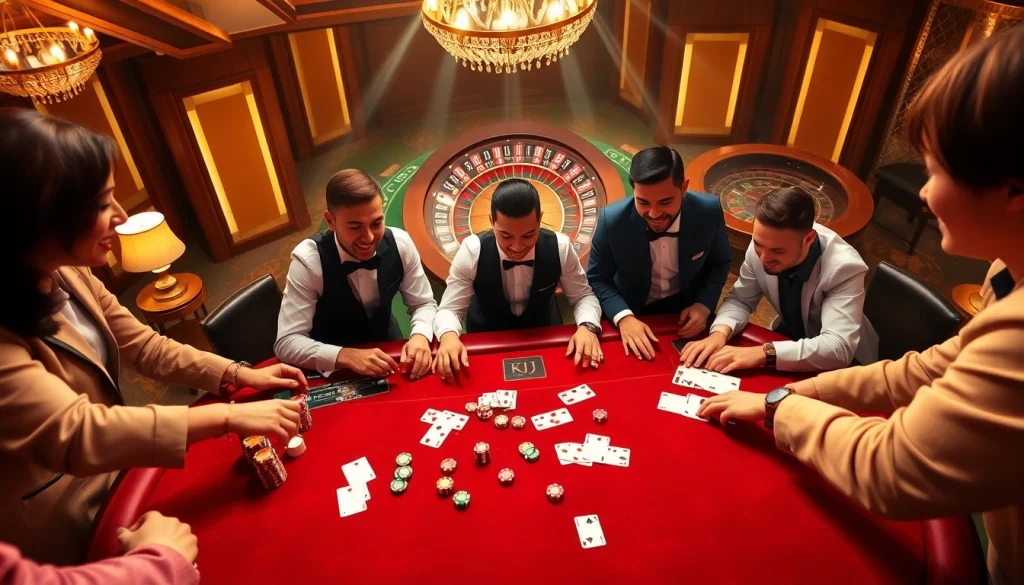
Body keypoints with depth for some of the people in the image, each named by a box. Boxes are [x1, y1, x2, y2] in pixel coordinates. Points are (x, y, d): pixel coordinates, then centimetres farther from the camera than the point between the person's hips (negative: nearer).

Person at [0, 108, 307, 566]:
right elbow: (74, 434, -38)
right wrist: (229, 417, -38)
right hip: (65, 527, -7)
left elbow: (146, 347, 1)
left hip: (114, 471, 7)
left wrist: (240, 375, -8)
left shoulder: (63, 274, -4)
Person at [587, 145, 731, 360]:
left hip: (689, 310, 2)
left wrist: (704, 305, -14)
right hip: (633, 312, -1)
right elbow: (597, 279, -10)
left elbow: (719, 264, 1)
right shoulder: (612, 220, -22)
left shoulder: (709, 211, -17)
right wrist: (623, 317, -25)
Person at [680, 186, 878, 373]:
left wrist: (765, 353, -43)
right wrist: (720, 332, -27)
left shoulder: (845, 268, -29)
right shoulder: (763, 244, -19)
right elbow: (740, 299, -8)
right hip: (791, 336, 4)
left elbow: (839, 348, -35)